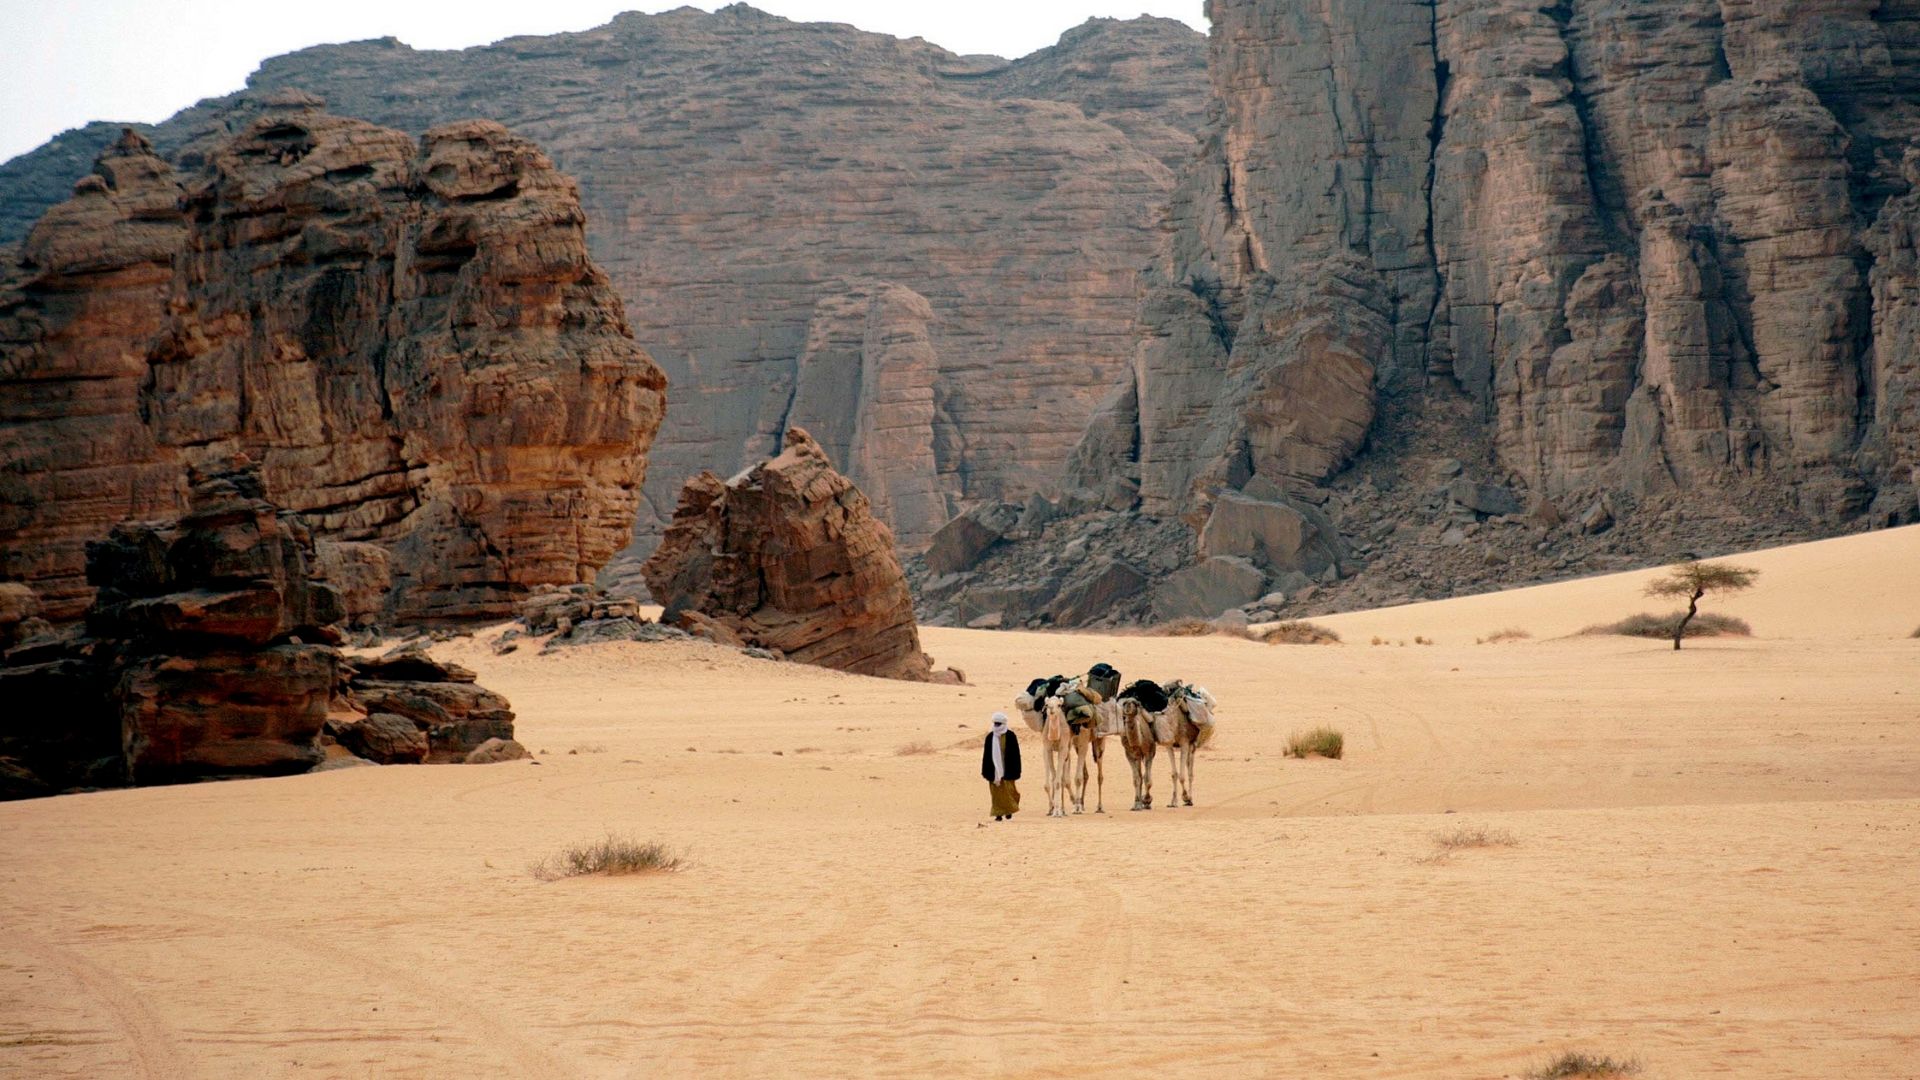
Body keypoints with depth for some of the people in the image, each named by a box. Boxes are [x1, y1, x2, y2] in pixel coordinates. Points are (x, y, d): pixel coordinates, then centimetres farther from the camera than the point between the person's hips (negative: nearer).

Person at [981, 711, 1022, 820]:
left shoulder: (1010, 736, -4)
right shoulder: (990, 737, 6)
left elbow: (1015, 754, -3)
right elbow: (986, 755, 8)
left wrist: (1015, 770, -6)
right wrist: (985, 770, 5)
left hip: (1006, 769, -3)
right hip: (994, 769, 3)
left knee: (1007, 790, -3)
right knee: (996, 791, 1)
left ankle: (1009, 809, 17)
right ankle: (999, 813, 4)